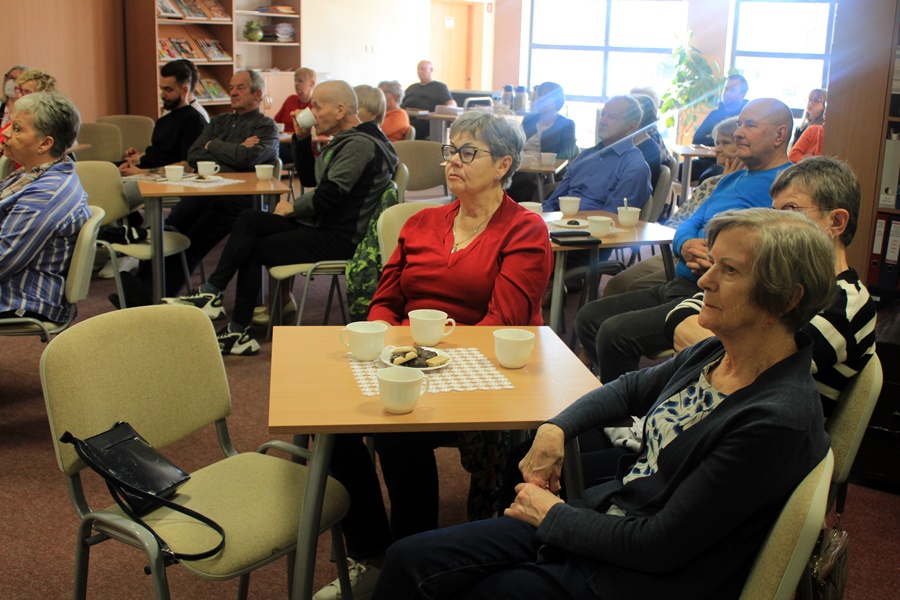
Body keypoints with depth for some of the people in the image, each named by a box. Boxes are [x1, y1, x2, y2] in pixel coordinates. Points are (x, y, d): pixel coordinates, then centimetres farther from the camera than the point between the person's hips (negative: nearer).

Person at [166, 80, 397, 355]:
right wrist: (302, 138, 13)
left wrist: (293, 208, -6)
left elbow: (328, 195, -24)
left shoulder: (360, 145, -17)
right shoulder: (346, 140, 17)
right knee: (249, 220, -2)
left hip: (338, 239, -10)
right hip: (321, 225, 10)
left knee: (254, 249, -6)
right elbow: (309, 178, 26)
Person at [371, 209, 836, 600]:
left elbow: (659, 546, -22)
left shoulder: (778, 420, -26)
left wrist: (552, 515, -9)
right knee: (410, 559, 0)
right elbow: (632, 389, 19)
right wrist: (554, 429, 1)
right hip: (606, 512, 7)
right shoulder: (711, 355, -1)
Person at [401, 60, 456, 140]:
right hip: (404, 116, 5)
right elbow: (401, 103, 35)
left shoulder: (439, 86, 21)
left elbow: (452, 104, 7)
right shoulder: (412, 87, 38)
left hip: (422, 119, -5)